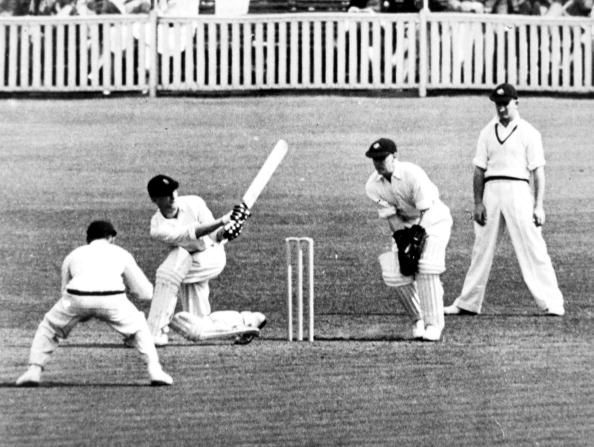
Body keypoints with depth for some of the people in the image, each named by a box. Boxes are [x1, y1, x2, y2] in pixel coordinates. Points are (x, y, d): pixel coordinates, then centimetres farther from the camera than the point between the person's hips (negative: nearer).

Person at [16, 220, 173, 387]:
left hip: (76, 298, 1)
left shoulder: (74, 254, 34)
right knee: (138, 328, 26)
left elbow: (65, 290, 41)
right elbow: (145, 292, 31)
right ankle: (154, 370, 11)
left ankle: (34, 371, 13)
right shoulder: (120, 253, 31)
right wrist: (126, 286, 51)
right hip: (112, 299, -1)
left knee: (48, 327, 27)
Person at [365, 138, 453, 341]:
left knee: (427, 269, -22)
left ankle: (434, 324, -16)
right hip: (406, 224, 5)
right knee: (395, 275, -8)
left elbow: (425, 212, -24)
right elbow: (391, 217, -11)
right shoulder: (373, 186, -11)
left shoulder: (413, 174, -26)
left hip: (434, 220, -5)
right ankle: (418, 320, 12)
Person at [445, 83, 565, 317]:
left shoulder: (529, 133, 1)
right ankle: (468, 303, 16)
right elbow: (479, 170, 11)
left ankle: (552, 303, -8)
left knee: (532, 247, -9)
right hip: (491, 191, 4)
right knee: (482, 247, 9)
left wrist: (539, 205, -9)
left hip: (518, 191, -4)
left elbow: (538, 171, -3)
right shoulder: (487, 133, 12)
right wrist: (478, 202, 1)